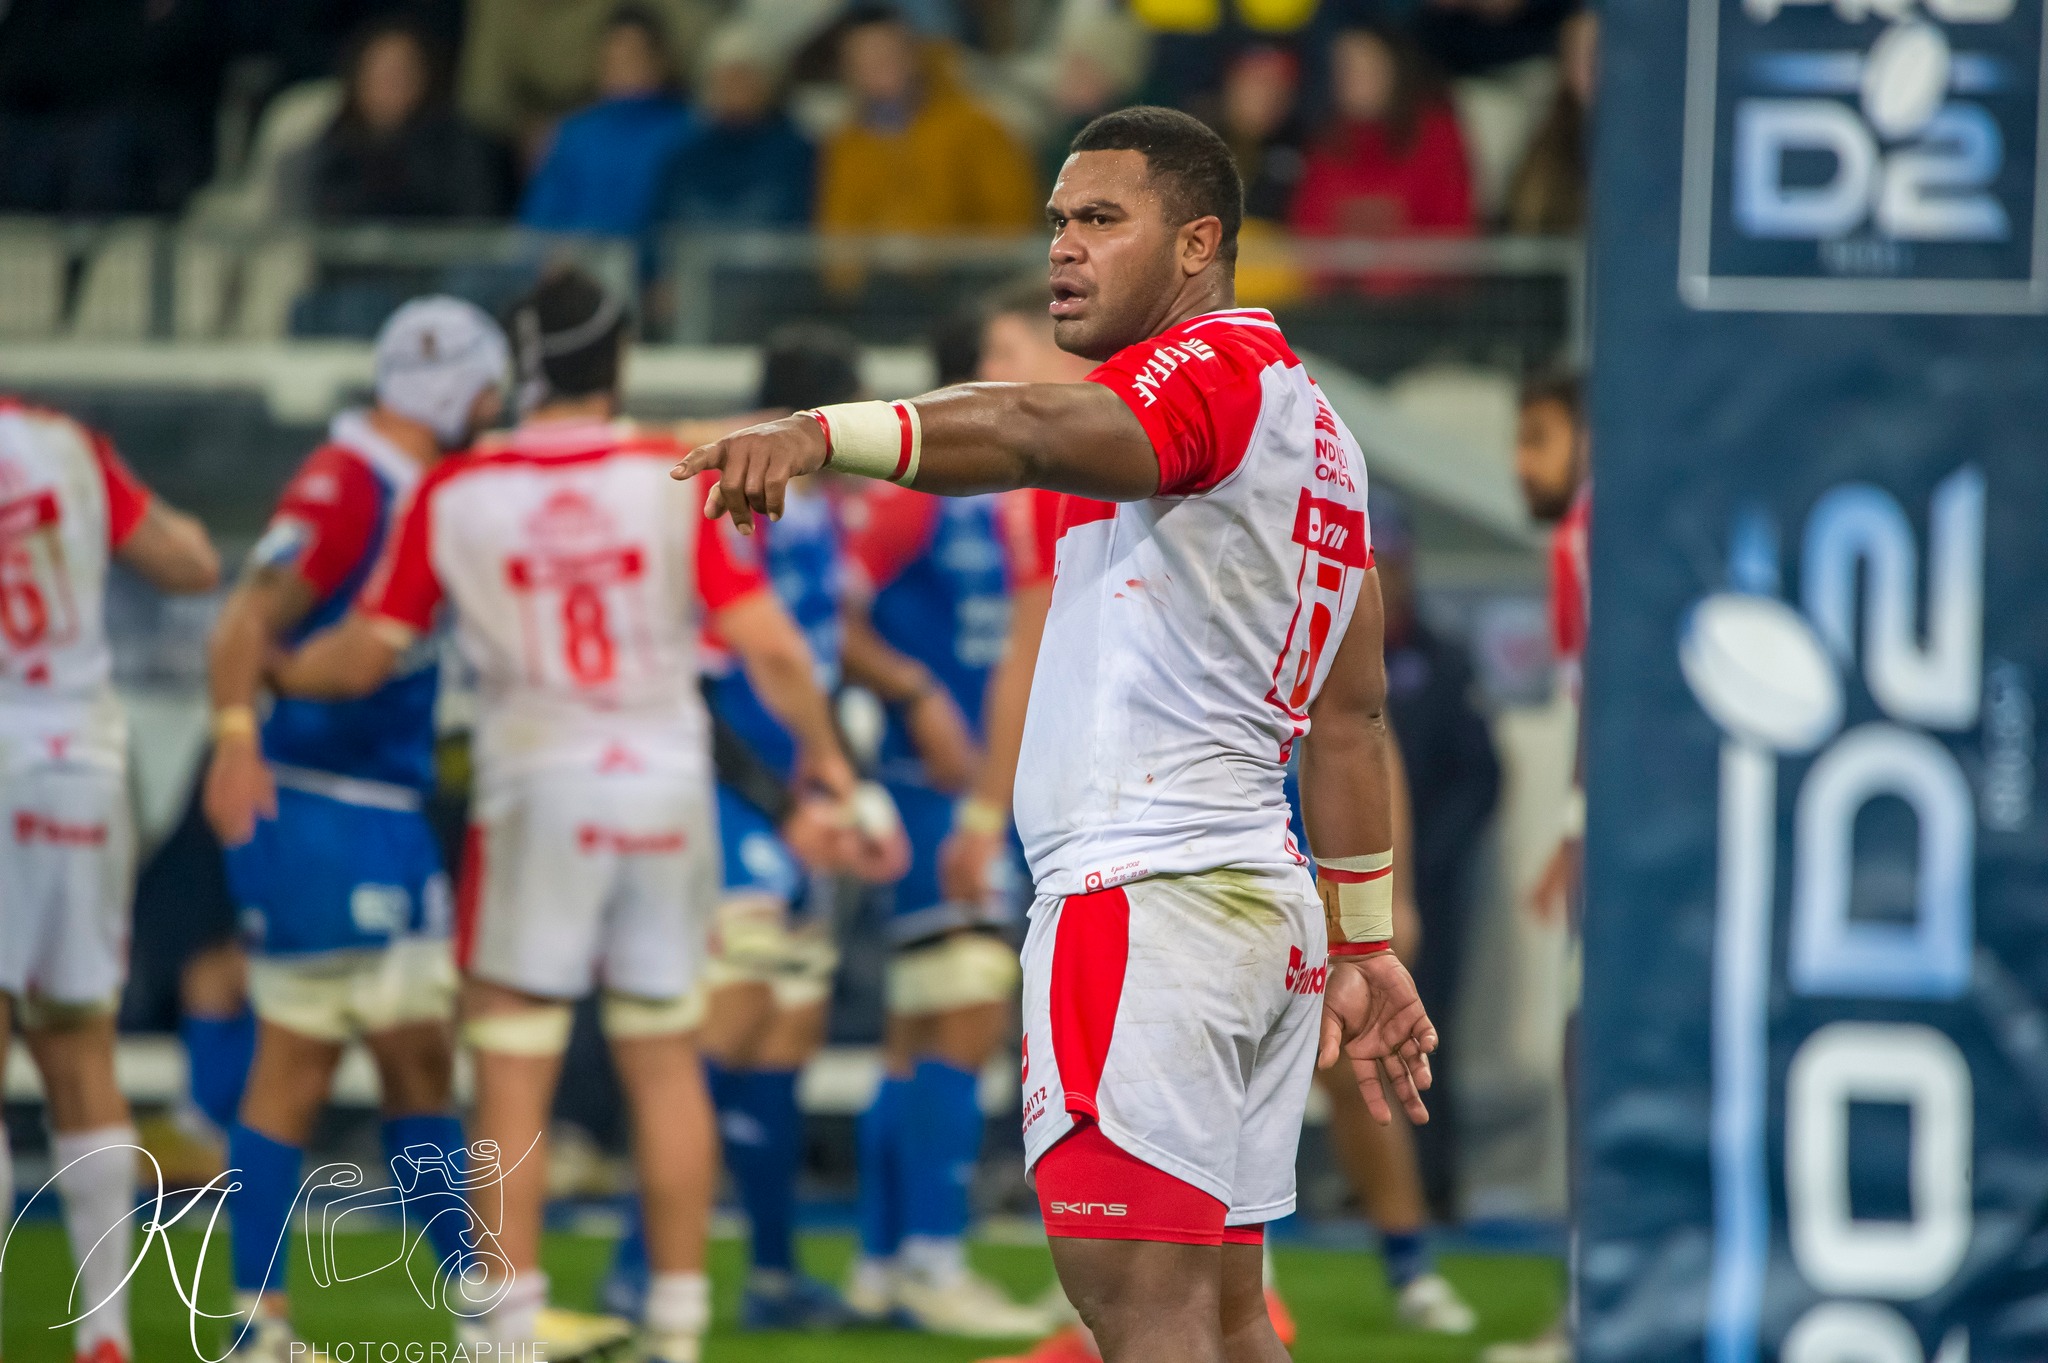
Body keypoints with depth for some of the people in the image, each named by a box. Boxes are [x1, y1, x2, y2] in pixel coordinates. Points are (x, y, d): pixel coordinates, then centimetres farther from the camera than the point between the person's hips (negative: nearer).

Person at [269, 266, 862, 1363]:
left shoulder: (455, 493, -4)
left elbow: (365, 654, 1)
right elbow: (768, 648, -6)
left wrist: (273, 675, 21)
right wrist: (822, 750, 11)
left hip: (536, 792, -1)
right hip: (668, 784, 1)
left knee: (511, 1075, 2)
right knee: (666, 1061, 11)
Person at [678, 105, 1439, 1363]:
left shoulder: (1217, 366, -9)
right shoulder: (1305, 422, 23)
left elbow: (1043, 432, -32)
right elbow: (1352, 714, 26)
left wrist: (825, 434, -47)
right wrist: (1363, 945, 30)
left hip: (1146, 897, -10)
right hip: (1270, 904, 10)